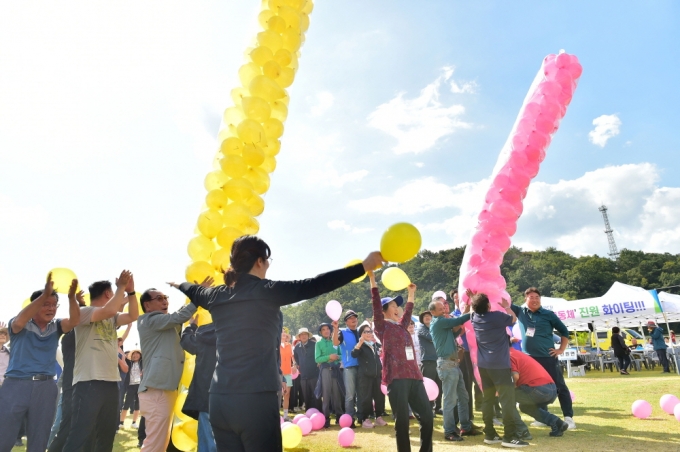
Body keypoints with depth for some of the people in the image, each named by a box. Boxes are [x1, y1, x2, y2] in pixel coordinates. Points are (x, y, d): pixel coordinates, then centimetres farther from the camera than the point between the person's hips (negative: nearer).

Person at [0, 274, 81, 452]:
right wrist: (45, 294, -37)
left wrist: (71, 297, -32)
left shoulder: (56, 327, 8)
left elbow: (74, 320, -12)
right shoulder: (20, 326, 0)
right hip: (16, 384, -3)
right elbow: (19, 319, -24)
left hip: (46, 387, 3)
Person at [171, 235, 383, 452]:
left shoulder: (217, 295, 9)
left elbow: (193, 291, 31)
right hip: (256, 399, -6)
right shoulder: (266, 291, -8)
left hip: (219, 401, 6)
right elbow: (314, 285, -10)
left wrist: (177, 284, 55)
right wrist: (363, 267, -7)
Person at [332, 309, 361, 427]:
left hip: (361, 365, 5)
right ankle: (349, 419, 3)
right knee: (350, 394, -4)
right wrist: (336, 328, -28)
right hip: (349, 366, -4)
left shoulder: (360, 332, 15)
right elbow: (336, 343, -17)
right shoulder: (342, 332, 1)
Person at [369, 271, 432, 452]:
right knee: (402, 420, -3)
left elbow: (408, 310, 38)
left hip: (414, 376, 7)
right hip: (396, 377, -7)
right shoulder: (383, 326, 3)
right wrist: (372, 278, -12)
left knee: (427, 415, 7)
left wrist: (411, 292, 45)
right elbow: (376, 303, -7)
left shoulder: (402, 326, 21)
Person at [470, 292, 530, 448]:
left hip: (483, 365, 7)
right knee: (507, 399, -5)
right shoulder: (497, 316, -10)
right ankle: (509, 437, -7)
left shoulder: (474, 318, 5)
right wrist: (507, 307, 24)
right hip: (500, 364, -6)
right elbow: (514, 319, 10)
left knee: (488, 399, 11)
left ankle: (489, 434, 15)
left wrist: (472, 298, 35)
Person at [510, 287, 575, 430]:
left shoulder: (548, 314, -2)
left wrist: (561, 349, -1)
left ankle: (568, 417, 10)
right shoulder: (520, 312, 4)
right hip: (529, 358, 3)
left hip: (548, 357, -3)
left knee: (560, 386, 2)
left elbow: (564, 331, 5)